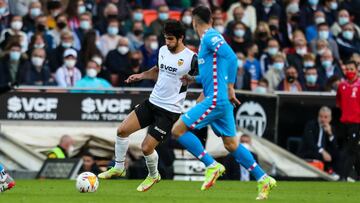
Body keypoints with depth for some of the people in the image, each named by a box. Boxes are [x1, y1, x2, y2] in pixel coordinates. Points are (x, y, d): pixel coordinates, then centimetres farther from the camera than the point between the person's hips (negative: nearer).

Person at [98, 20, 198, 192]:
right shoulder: (163, 50, 5)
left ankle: (153, 176, 21)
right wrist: (141, 75, 9)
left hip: (169, 111, -7)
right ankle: (119, 168, 16)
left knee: (146, 147, -9)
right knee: (122, 130, -2)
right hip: (152, 102, 7)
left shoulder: (191, 59, -16)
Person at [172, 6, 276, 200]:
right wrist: (194, 79, 25)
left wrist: (230, 87, -21)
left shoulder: (210, 37, -10)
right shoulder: (209, 38, 19)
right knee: (231, 144, 13)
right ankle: (263, 179, 14)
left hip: (216, 98, -10)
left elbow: (231, 57, -23)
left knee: (178, 130, -10)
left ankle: (212, 166, -9)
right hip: (220, 100, 10)